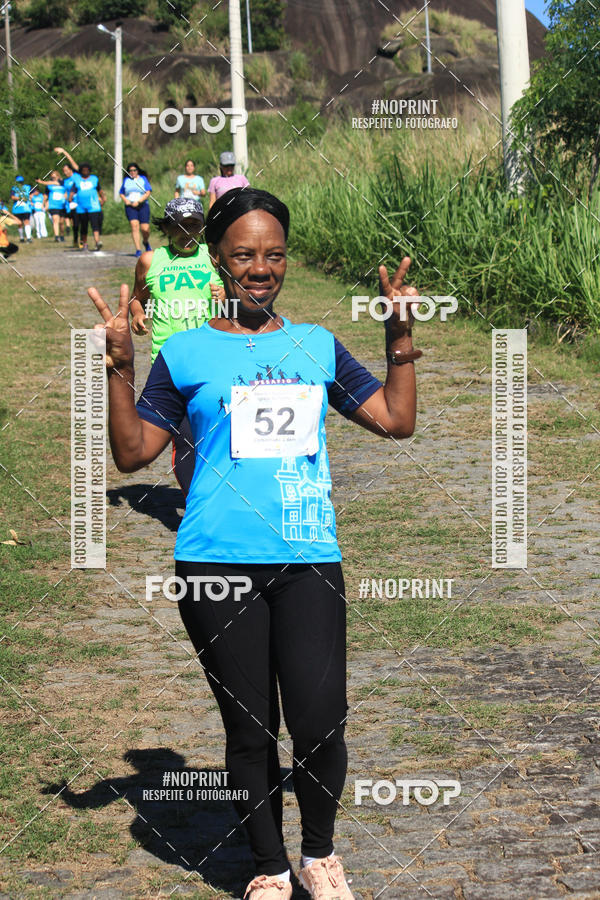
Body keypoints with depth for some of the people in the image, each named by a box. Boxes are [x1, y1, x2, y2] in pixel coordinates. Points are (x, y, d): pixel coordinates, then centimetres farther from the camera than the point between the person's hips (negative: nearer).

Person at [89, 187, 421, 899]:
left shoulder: (317, 345, 12)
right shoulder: (186, 353, 6)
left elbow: (397, 420, 14)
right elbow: (132, 453, 4)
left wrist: (400, 337, 6)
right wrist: (120, 367, -7)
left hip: (308, 561, 1)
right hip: (219, 565, -1)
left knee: (320, 724, -7)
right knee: (250, 729, 8)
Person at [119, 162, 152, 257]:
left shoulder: (143, 179, 7)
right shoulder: (126, 180, 13)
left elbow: (148, 192, -1)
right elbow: (121, 193, 19)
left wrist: (138, 201, -12)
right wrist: (125, 200, -2)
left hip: (143, 206, -1)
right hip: (130, 207, 1)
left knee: (145, 228, -7)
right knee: (134, 226, -16)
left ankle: (146, 242, 27)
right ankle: (138, 249, -15)